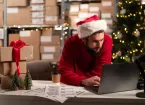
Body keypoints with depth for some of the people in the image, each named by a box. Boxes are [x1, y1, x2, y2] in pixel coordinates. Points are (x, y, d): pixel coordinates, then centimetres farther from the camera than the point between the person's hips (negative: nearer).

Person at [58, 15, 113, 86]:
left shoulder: (107, 41, -22)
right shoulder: (72, 43, -20)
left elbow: (100, 73, -22)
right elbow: (64, 73, -25)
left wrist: (75, 75, -19)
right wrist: (83, 81, -40)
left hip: (97, 86, 0)